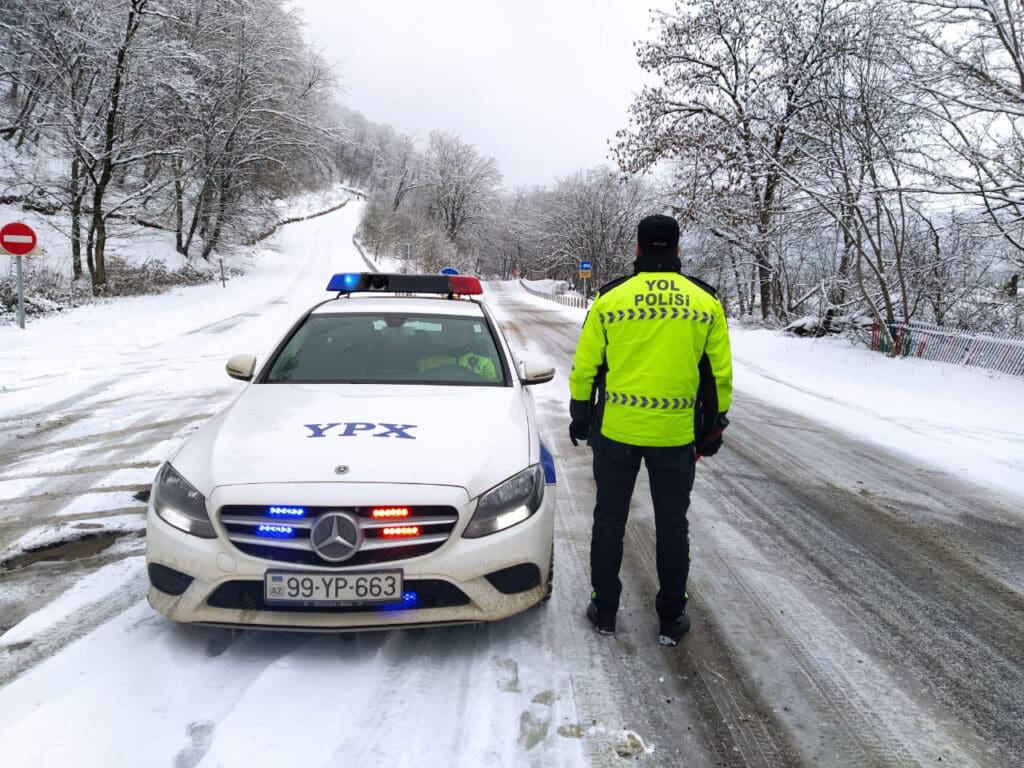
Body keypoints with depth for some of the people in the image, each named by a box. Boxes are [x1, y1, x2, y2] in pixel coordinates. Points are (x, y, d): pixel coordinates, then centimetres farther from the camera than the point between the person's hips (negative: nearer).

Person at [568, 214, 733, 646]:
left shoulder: (610, 298, -4)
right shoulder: (705, 302, 0)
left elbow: (585, 366, -1)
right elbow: (719, 373, 3)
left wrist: (580, 415, 12)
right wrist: (716, 425, 14)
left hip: (616, 430, 0)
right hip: (677, 433, 1)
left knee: (610, 518, 13)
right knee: (672, 525, 12)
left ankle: (604, 609, 22)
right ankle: (671, 619, 22)